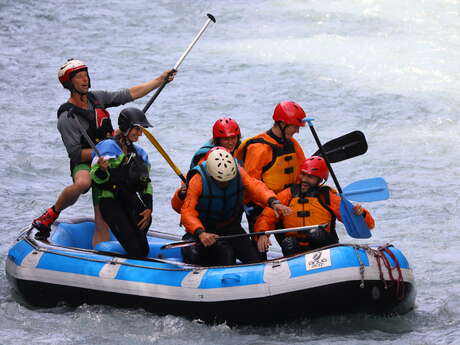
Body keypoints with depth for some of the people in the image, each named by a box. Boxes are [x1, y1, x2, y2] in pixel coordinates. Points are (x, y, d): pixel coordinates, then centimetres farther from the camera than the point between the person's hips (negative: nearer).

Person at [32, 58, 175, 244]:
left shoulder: (97, 97, 5)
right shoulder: (67, 117, -16)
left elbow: (130, 94, 10)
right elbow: (76, 154, -19)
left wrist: (161, 79, 7)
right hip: (83, 165, -6)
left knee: (102, 225, 1)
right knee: (82, 183, -40)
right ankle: (53, 213, -16)